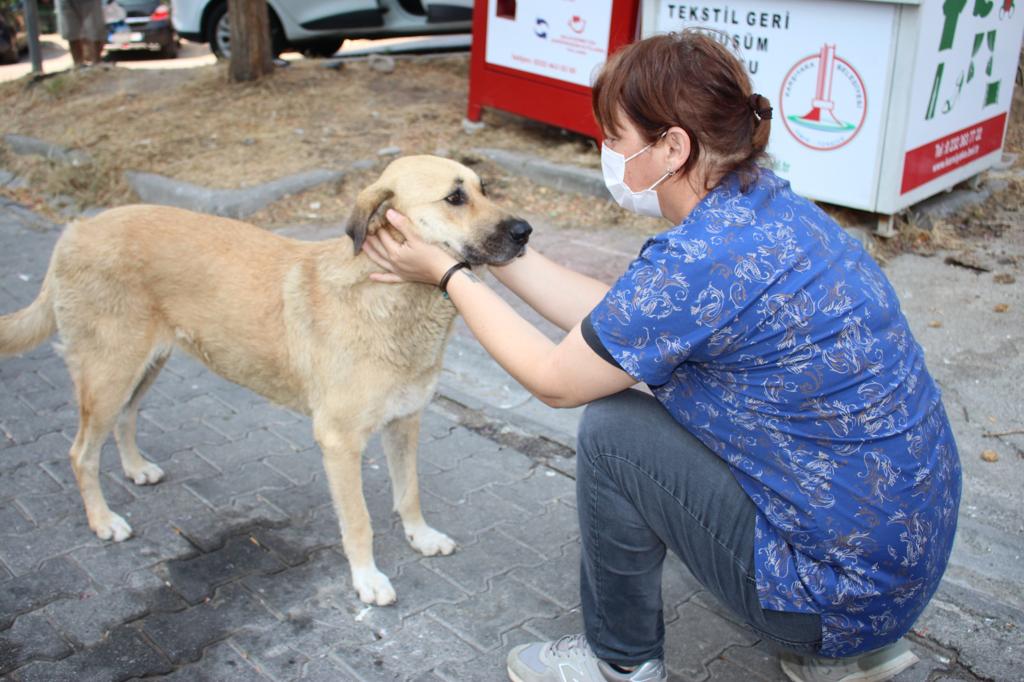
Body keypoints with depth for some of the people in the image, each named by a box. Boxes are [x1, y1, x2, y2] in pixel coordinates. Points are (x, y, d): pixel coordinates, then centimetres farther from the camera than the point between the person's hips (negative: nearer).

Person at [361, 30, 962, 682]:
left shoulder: (701, 259, -26)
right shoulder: (763, 202, 1)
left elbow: (555, 380, -12)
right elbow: (619, 318, 8)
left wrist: (447, 272, -1)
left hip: (852, 579, -9)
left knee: (611, 431, -8)